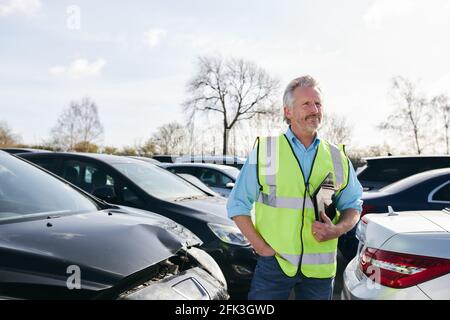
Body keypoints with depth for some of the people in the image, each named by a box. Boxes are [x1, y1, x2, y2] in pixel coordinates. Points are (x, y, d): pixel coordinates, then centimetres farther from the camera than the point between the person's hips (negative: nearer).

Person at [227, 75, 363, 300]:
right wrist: (260, 245, -9)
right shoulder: (264, 151, -3)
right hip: (273, 263, -2)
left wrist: (338, 229, -8)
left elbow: (352, 204, 12)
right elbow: (237, 203, 0)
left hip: (320, 268, 3)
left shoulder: (337, 158, 5)